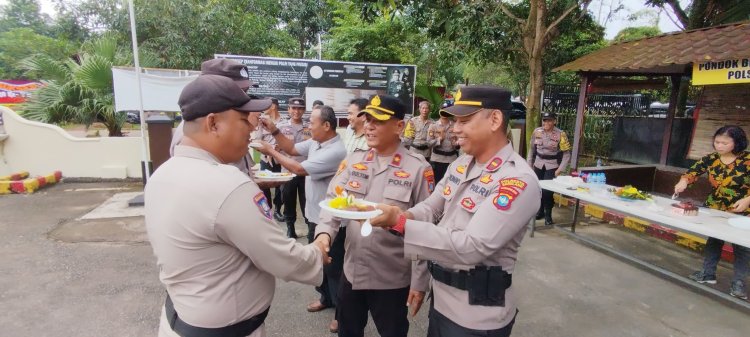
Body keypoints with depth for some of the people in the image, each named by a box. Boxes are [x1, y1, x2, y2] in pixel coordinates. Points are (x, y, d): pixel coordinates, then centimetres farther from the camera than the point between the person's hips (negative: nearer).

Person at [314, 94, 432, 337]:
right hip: (351, 271, 4)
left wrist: (419, 281, -9)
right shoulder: (353, 160, 0)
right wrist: (324, 232, -23)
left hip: (392, 279, -4)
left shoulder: (418, 169, -13)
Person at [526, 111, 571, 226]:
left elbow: (566, 154, -9)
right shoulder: (537, 132, -2)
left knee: (547, 190, -10)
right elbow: (531, 149, 8)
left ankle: (548, 215, 10)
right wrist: (529, 165, 7)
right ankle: (540, 210, 31)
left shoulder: (560, 134, -12)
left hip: (552, 167, -4)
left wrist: (560, 169, -14)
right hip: (538, 165, 4)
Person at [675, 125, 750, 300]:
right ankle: (708, 273, 30)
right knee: (713, 240, 15)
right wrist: (683, 181, -34)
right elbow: (693, 171, -13)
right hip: (715, 209, 4)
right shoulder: (710, 159, -7)